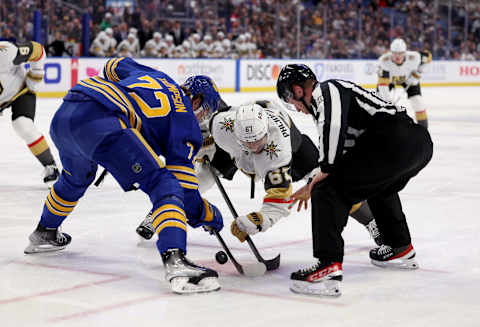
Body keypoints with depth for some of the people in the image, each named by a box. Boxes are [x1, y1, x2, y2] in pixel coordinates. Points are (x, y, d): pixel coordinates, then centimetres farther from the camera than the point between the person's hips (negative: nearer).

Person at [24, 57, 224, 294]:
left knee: (76, 177, 37)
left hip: (63, 115, 8)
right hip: (100, 122, -8)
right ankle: (176, 261, -27)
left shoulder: (155, 76, 29)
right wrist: (208, 214, 20)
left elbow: (114, 66, 43)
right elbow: (181, 179, 6)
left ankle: (44, 233, 58)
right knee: (163, 184, -7)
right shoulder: (185, 119, 11)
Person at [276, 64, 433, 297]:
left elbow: (334, 125, -21)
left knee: (330, 190, -8)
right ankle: (401, 250, 46)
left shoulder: (325, 91, 0)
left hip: (393, 142, -11)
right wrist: (313, 186, 37)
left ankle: (329, 267, -16)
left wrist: (326, 171, -9)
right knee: (380, 187, 38)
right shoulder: (336, 92, 30)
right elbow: (347, 150, 35)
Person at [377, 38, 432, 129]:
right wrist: (388, 100, -50)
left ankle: (424, 127, 8)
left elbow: (428, 55, -15)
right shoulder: (384, 60, -42)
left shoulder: (413, 57, -37)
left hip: (408, 77, 1)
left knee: (417, 101, -9)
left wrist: (417, 72, -18)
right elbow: (382, 83, -44)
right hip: (389, 78, -1)